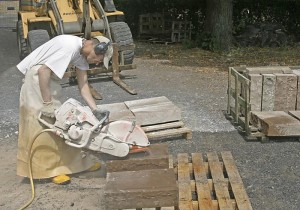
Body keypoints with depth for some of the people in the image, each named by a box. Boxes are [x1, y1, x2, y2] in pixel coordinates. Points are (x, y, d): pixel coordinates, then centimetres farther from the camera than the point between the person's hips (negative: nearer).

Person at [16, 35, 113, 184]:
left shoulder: (82, 53, 3)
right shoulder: (70, 47, -26)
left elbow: (83, 84, 3)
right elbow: (43, 71, -29)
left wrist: (95, 110, -3)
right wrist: (47, 103, -26)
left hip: (50, 82, 10)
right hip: (37, 80, -10)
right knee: (45, 128, -5)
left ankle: (79, 163, 20)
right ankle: (51, 170, 4)